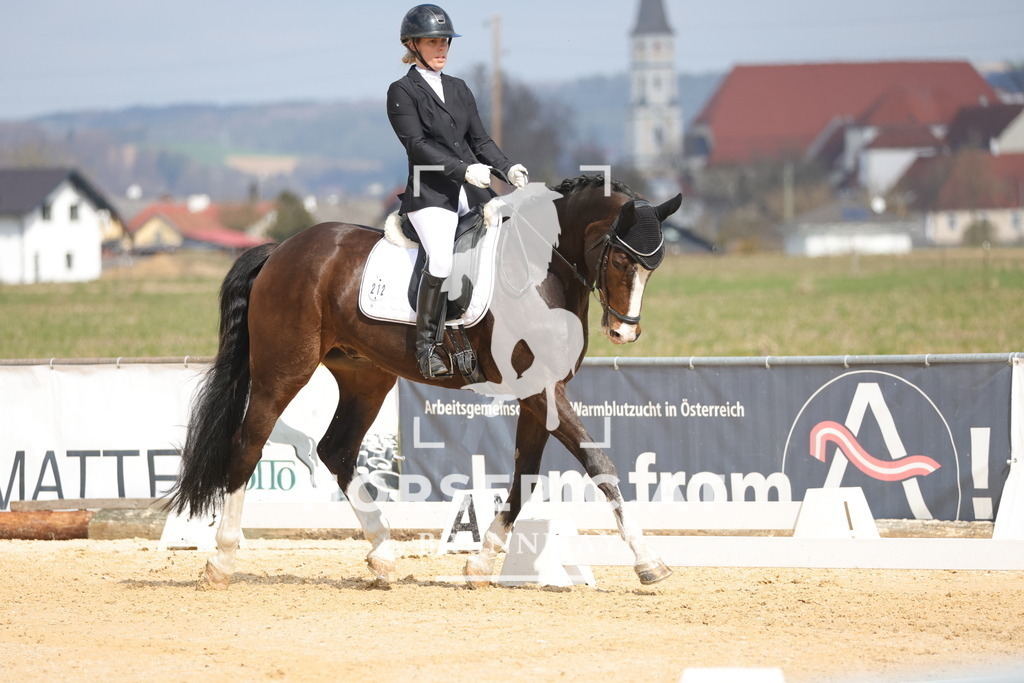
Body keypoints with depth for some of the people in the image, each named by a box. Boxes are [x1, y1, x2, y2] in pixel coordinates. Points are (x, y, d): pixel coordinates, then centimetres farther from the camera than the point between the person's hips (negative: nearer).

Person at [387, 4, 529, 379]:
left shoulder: (459, 89, 20)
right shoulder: (402, 92, 1)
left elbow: (480, 139, 18)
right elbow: (417, 144, -10)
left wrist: (509, 169, -1)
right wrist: (463, 169, -21)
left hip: (473, 191, 6)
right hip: (430, 192, -6)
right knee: (441, 261, -26)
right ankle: (427, 348, -15)